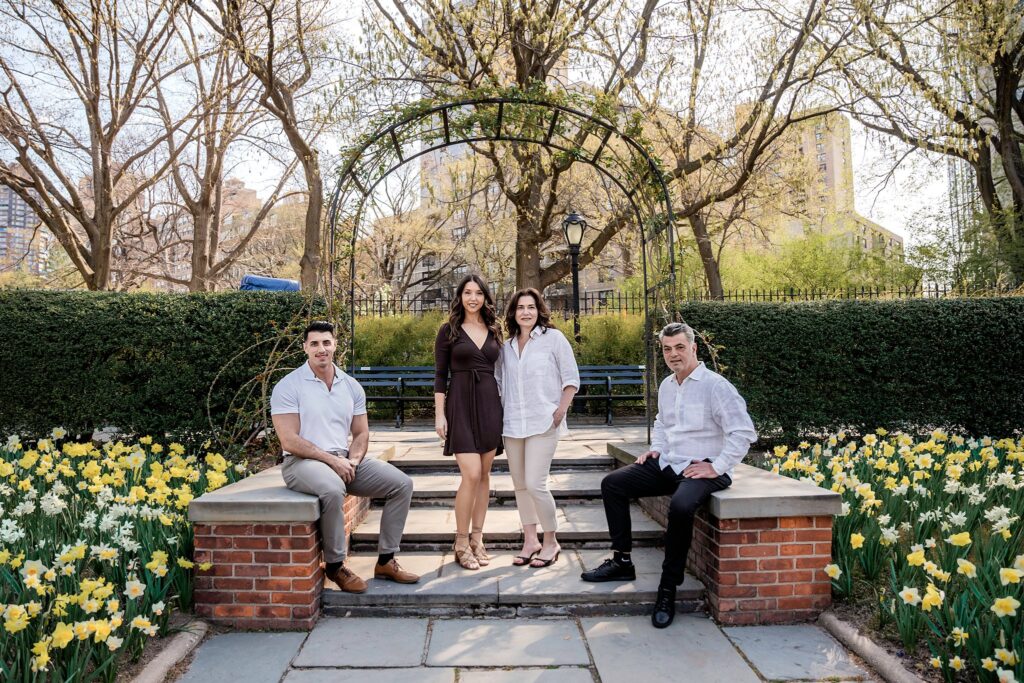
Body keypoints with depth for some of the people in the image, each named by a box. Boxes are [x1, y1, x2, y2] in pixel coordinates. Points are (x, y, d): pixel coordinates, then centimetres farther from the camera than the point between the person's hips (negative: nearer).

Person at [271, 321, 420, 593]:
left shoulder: (351, 386, 10)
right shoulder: (288, 387, -6)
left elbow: (361, 433, 13)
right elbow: (289, 441, -13)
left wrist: (353, 459, -8)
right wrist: (332, 460, -17)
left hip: (345, 461, 6)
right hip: (303, 462, -6)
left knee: (402, 484, -8)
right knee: (333, 489, -38)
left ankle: (385, 560, 2)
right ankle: (335, 565, -14)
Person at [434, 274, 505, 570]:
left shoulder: (494, 331, 12)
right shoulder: (448, 331, 2)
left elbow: (500, 371, 15)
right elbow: (440, 375, 0)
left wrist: (505, 409, 11)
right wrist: (439, 413, -7)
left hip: (490, 404, 4)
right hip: (460, 404, -4)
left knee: (484, 474, 6)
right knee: (471, 474, -12)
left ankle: (477, 539, 18)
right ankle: (461, 543, 4)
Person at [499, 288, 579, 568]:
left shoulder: (553, 338, 0)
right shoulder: (507, 346, 12)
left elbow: (571, 379, -1)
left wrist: (560, 412, -10)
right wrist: (500, 414, 7)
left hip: (543, 424, -5)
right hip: (512, 425, 5)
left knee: (535, 484, -11)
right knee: (520, 485, 9)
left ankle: (550, 542, 9)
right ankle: (530, 541, 23)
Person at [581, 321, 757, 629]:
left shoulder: (715, 385, -12)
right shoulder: (666, 386, 12)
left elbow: (743, 432, -18)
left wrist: (716, 467, -19)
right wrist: (655, 448, 14)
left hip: (702, 470, -8)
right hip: (666, 465, 8)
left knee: (680, 506, -37)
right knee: (612, 484, -2)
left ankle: (668, 589, -18)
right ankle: (622, 561, 4)